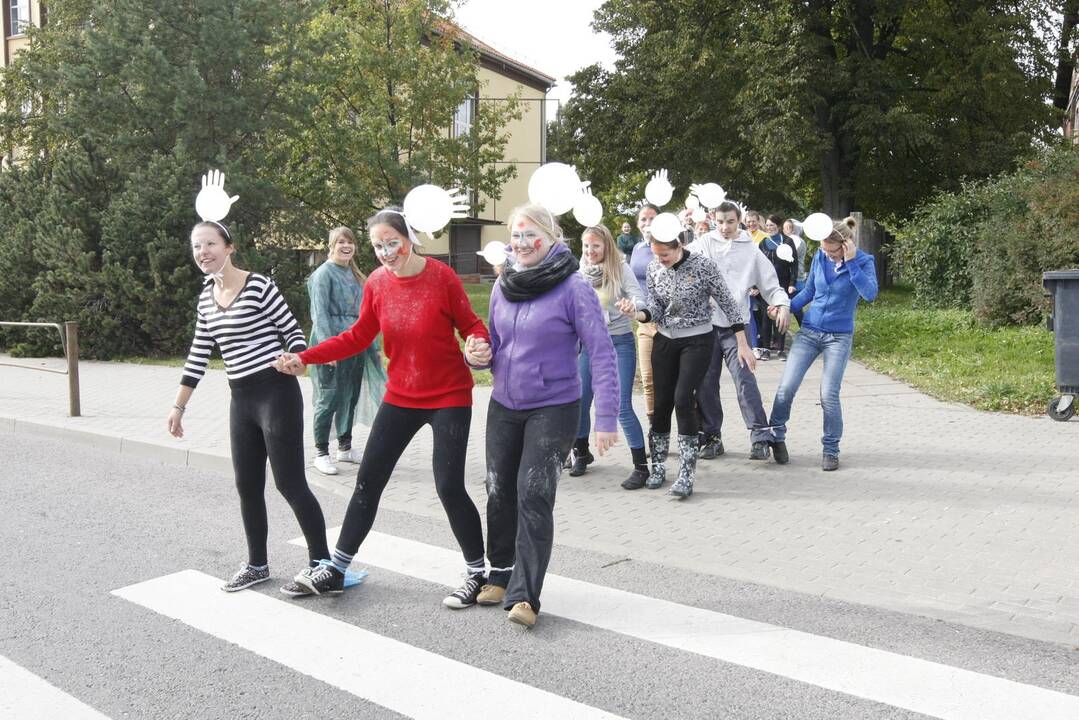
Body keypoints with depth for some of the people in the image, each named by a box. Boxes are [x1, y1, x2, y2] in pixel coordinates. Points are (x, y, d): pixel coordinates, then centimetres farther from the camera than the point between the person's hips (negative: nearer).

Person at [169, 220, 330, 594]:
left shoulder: (259, 285, -12)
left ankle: (322, 565, 7)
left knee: (290, 483, -4)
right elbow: (198, 356, 16)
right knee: (247, 485, 12)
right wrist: (178, 406, 17)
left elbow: (293, 331, -8)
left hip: (276, 393, -7)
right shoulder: (206, 298, 10)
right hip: (241, 399, 7)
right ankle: (257, 564, 27)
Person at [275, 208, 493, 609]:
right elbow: (359, 336, 5)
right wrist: (305, 358, -2)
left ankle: (477, 573, 14)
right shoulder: (376, 283, -3)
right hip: (400, 397, 5)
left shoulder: (442, 277, -14)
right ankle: (336, 569, 21)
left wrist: (477, 346, -28)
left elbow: (470, 324, -5)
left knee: (449, 487, -7)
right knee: (368, 481, 8)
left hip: (449, 398, -5)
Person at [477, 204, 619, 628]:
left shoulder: (573, 287, -13)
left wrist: (605, 418, -21)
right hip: (503, 406, 6)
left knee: (533, 498, -9)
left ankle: (524, 596, -3)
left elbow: (601, 353, -15)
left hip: (553, 409, -5)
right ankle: (501, 576, 30)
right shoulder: (503, 286, 4)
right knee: (499, 492, 11)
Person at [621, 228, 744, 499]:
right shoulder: (654, 268, -1)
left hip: (697, 341, -5)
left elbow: (727, 303, -8)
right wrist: (636, 313, -21)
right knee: (661, 402, 4)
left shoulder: (702, 265, -15)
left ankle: (686, 476, -12)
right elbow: (656, 310, 2)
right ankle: (658, 468, 20)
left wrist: (742, 344, -7)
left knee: (683, 399, -17)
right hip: (665, 340, 5)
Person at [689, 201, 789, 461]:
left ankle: (760, 438, -11)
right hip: (706, 324, 2)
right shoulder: (703, 244, 6)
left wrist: (782, 304, -10)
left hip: (736, 326, -1)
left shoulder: (751, 251, 6)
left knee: (745, 380, -13)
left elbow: (771, 284, 8)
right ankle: (711, 437, 17)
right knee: (706, 384, 5)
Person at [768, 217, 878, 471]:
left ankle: (831, 449, 10)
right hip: (809, 331, 3)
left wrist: (851, 261, -26)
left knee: (829, 395, -7)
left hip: (839, 337, -3)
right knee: (786, 387, -5)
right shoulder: (820, 257, 1)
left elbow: (870, 293, -25)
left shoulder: (864, 261, -8)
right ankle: (776, 436, 16)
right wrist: (786, 307, -2)